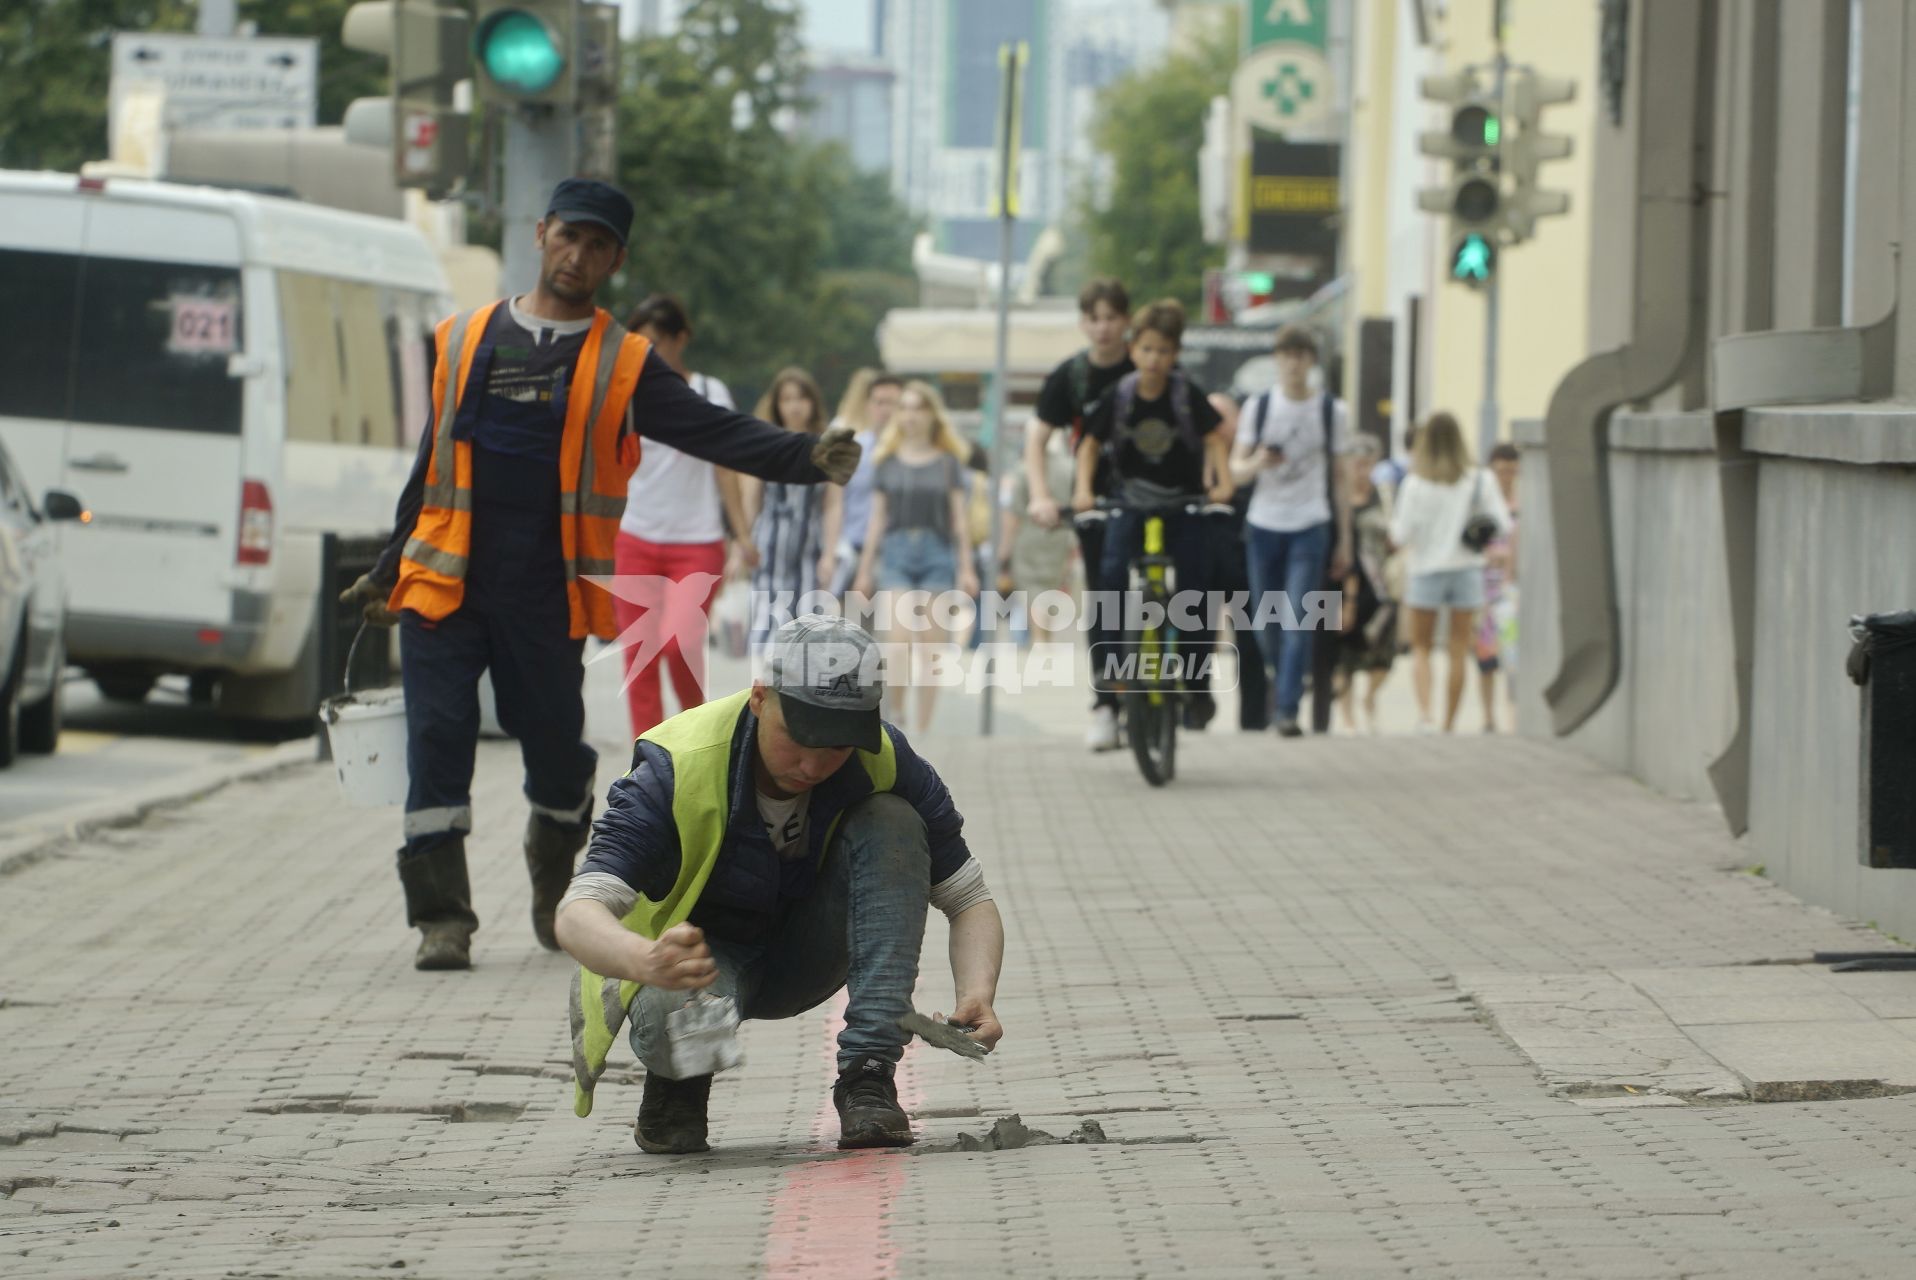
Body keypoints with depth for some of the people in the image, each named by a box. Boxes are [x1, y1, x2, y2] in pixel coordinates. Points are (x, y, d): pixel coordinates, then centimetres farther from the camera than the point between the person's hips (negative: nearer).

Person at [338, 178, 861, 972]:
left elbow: (714, 433, -4)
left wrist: (807, 462, -20)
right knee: (437, 742, -9)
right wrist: (388, 573, 22)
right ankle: (442, 920, -7)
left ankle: (554, 892, 33)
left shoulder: (624, 365, 6)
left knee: (555, 751, 6)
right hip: (445, 586, 1)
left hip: (546, 599, -1)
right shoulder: (462, 341, 11)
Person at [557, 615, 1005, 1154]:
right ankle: (678, 1084, 0)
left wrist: (976, 998, -31)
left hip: (805, 958, 3)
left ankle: (868, 1074, -24)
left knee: (893, 825, -23)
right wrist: (647, 961, -60)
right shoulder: (681, 767, -29)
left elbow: (970, 900, -9)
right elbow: (577, 915, -36)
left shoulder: (885, 762, -19)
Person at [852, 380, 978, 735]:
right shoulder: (889, 463, 9)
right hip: (896, 551, 0)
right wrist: (864, 570, 9)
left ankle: (924, 727, 7)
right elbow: (877, 518, 11)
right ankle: (896, 709, 3)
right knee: (897, 637, -16)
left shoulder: (949, 463, 6)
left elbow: (960, 517, 6)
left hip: (937, 553, 0)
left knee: (930, 646, 1)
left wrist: (966, 568, 1)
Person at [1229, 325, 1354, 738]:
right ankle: (1285, 683, 31)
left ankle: (1288, 710, -13)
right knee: (1266, 626, 6)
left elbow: (1340, 478, 10)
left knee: (1298, 622, -12)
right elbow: (1235, 469, 4)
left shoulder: (1331, 411, 5)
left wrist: (1344, 540, 8)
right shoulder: (1258, 407, 6)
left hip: (1310, 526, -2)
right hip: (1265, 523, 2)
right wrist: (1256, 463, -20)